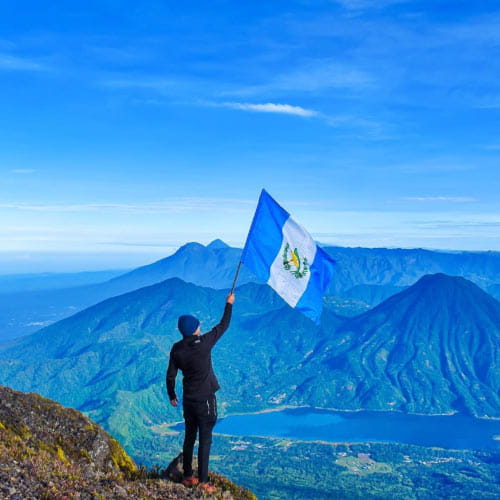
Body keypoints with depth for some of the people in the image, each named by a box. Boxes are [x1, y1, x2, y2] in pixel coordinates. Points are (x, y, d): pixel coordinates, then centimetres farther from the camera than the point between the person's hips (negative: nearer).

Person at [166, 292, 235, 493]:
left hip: (188, 399, 5)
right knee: (205, 439, 2)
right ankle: (203, 481, 5)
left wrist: (172, 396, 15)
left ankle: (188, 477, 28)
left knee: (189, 437, 17)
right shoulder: (204, 343, -18)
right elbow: (223, 326, -6)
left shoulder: (177, 349, -5)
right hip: (205, 399, -5)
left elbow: (170, 375, 0)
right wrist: (229, 304, 7)